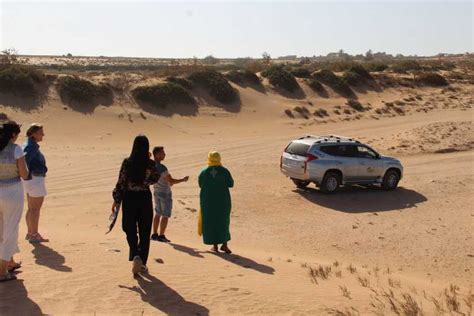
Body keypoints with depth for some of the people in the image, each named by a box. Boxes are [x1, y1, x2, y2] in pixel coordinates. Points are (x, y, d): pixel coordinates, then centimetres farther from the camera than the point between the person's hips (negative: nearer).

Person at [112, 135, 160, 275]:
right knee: (144, 232, 11)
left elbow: (120, 183, -6)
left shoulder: (127, 163, -8)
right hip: (145, 198, 0)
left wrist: (116, 200, 4)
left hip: (129, 198, 0)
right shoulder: (150, 164, -8)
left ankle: (135, 256, -10)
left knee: (130, 231, 12)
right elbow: (155, 179, 9)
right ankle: (142, 263, 15)